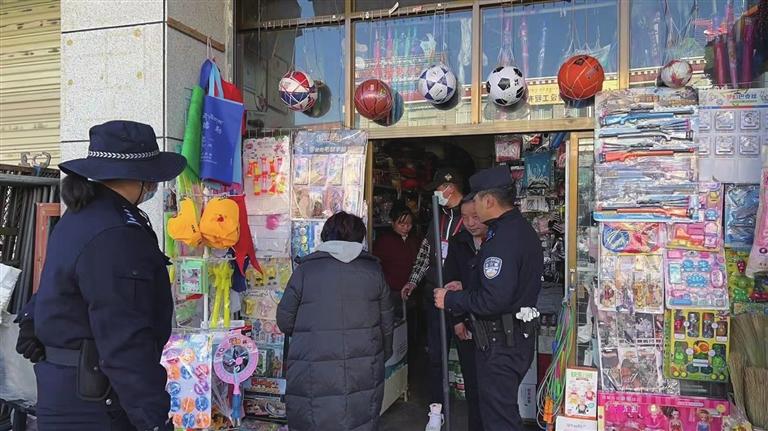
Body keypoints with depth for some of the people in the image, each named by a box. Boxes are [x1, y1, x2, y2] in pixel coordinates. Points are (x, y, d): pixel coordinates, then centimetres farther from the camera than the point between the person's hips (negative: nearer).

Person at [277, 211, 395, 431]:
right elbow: (387, 321, 10)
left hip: (314, 377, -2)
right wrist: (385, 353, 27)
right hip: (364, 376, 2)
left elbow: (285, 322, 2)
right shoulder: (373, 269, 4)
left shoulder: (305, 269, -3)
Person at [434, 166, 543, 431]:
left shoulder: (502, 238, -23)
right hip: (519, 336, 10)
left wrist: (450, 300, -15)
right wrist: (465, 289, 13)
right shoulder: (523, 228, 10)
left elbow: (493, 300, -29)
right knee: (505, 407, 24)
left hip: (500, 342, -10)